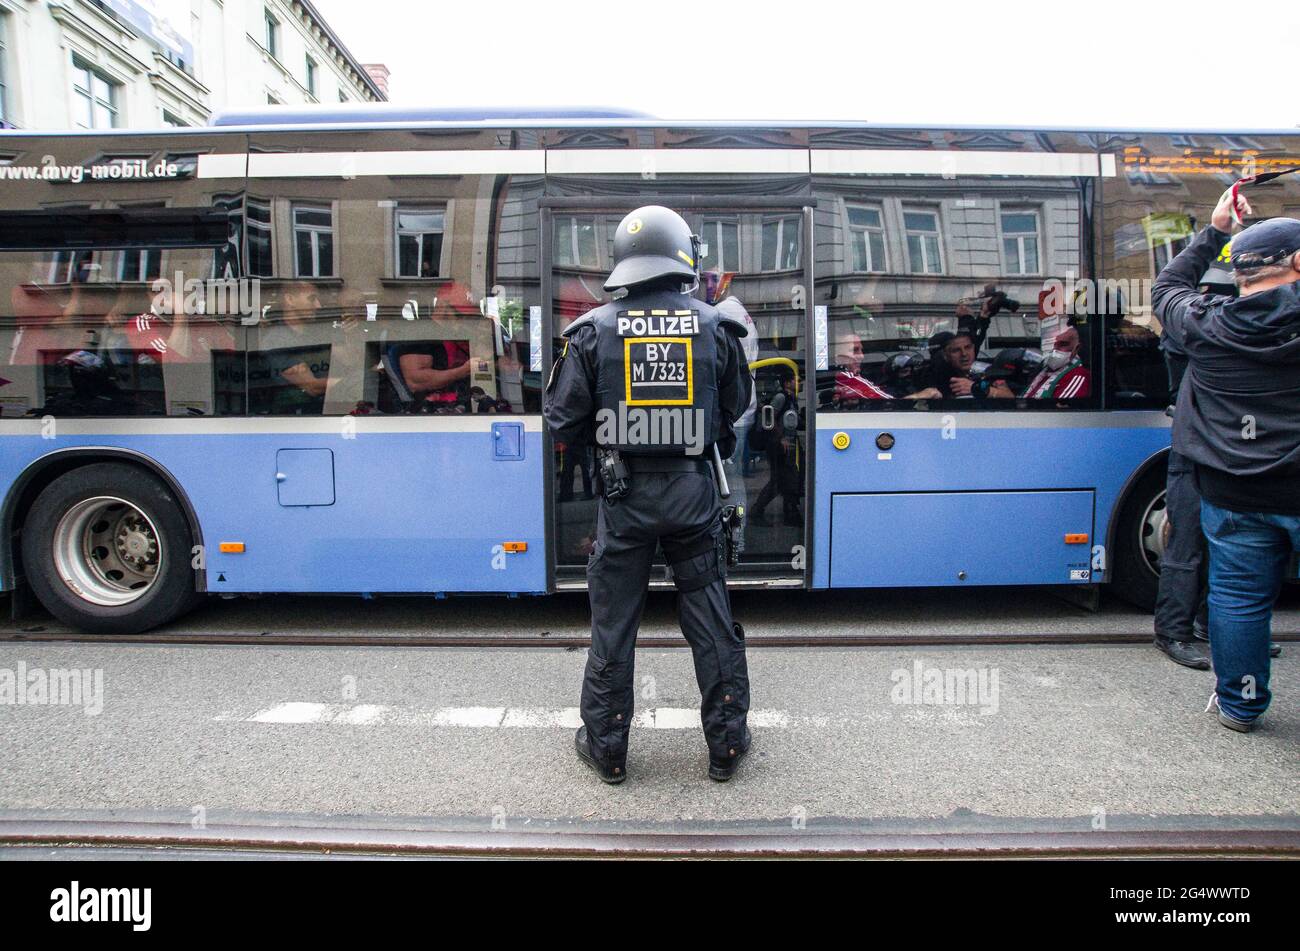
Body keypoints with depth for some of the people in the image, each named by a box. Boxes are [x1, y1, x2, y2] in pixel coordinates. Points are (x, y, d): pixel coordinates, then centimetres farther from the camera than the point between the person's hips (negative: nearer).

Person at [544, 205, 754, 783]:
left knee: (613, 622, 11)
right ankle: (727, 745, 24)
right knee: (711, 618, 12)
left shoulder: (594, 330, -6)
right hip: (693, 490, 1)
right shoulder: (714, 327, -2)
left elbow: (562, 419, -3)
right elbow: (736, 406, 10)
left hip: (624, 494, -1)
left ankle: (607, 748, 24)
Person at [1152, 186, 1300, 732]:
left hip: (1233, 494, 3)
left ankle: (1238, 704, 25)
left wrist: (1214, 231, 23)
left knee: (1238, 596, 13)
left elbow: (1166, 288, 18)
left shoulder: (1206, 327, -3)